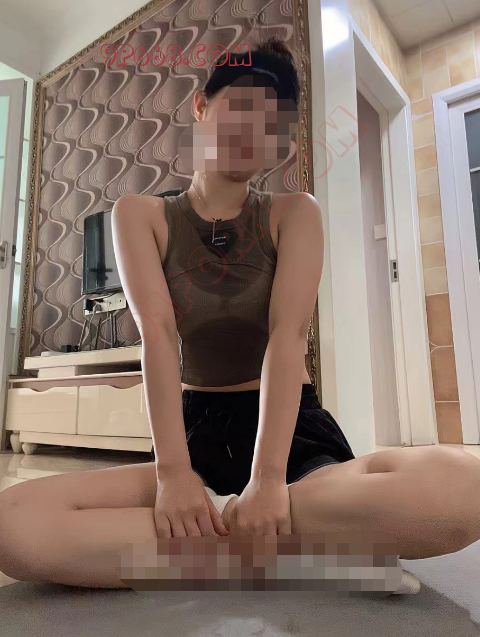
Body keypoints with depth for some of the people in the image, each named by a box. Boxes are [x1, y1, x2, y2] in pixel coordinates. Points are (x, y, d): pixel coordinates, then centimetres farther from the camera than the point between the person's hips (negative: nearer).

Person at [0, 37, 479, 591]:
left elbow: (288, 335, -12)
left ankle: (214, 524, -15)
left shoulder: (294, 213, 3)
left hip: (294, 434, 1)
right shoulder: (140, 214, 4)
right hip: (196, 435, 1)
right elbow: (158, 333, -11)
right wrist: (172, 471, -23)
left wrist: (268, 477, -24)